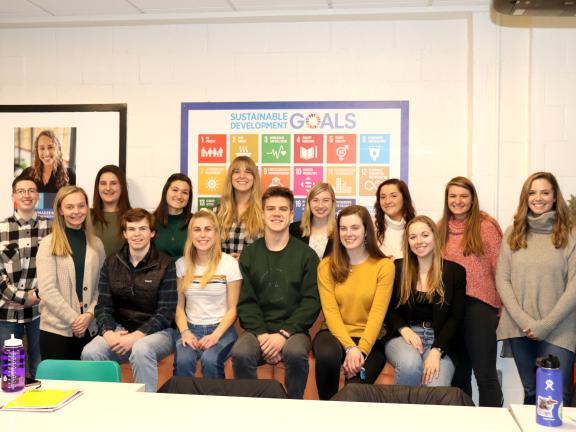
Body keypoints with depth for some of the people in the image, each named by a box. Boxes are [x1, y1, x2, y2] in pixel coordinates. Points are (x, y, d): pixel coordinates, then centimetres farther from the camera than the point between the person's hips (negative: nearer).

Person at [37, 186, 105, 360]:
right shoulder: (48, 244, -2)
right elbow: (46, 290, -10)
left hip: (89, 329, 3)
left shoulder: (96, 244, 10)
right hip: (56, 329, -3)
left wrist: (90, 314, -8)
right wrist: (74, 318, -13)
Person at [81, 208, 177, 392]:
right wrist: (108, 332, -14)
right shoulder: (112, 263, 9)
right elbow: (104, 305, 5)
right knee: (90, 352, -26)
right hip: (119, 329, 3)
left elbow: (166, 311, -9)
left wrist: (135, 336, -18)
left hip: (156, 331, -3)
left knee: (141, 349, -36)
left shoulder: (165, 264, -4)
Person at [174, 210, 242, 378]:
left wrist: (215, 336, -14)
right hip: (191, 328, 2)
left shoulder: (229, 264, -2)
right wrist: (184, 331, -8)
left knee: (210, 360, -31)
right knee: (183, 360, -29)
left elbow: (233, 309, -1)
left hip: (221, 329, -2)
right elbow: (179, 305, 9)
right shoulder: (181, 265, 7)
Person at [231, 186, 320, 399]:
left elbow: (311, 302, -3)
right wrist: (261, 334, -13)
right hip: (258, 330, 1)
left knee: (295, 353, -33)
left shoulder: (306, 254, 4)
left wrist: (284, 334, -15)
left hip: (293, 330, -1)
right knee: (241, 353, -30)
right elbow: (246, 302, 3)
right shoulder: (249, 254, 9)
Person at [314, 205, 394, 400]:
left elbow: (378, 313, -9)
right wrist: (349, 348, -20)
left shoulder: (384, 266, -1)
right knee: (328, 355, -34)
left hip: (370, 340, -1)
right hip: (335, 334, 1)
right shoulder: (327, 266, 3)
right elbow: (330, 311, -6)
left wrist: (361, 351, -21)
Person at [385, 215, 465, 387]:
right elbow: (388, 308, 9)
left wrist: (436, 351, -13)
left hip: (439, 340, -1)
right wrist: (404, 329, -12)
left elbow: (455, 318, 0)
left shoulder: (455, 271, 5)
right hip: (403, 336, 1)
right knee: (410, 363, -34)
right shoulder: (397, 268, 8)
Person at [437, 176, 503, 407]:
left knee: (485, 374, -3)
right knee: (458, 374, 16)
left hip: (479, 305, -5)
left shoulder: (486, 225, -6)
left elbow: (499, 267, -5)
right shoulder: (441, 228, 9)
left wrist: (501, 304, -5)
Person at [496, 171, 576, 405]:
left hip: (557, 331, -2)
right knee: (531, 393, 12)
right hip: (519, 328, 3)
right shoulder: (513, 234, 9)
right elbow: (502, 280, 3)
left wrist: (546, 324, -11)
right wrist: (524, 320, -8)